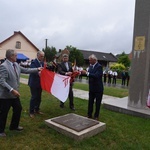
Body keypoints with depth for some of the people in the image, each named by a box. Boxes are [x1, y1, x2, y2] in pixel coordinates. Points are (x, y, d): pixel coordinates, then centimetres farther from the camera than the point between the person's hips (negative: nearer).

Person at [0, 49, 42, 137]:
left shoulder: (16, 64, 4)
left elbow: (25, 70, 13)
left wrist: (37, 69, 13)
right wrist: (12, 90, -33)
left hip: (14, 94, 9)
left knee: (18, 109, 19)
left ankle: (14, 126, 39)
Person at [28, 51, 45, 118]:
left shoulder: (42, 63, 10)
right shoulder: (33, 62, -13)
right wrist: (38, 73, -44)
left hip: (40, 83, 7)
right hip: (34, 83, -7)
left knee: (39, 97, 14)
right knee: (34, 97, -2)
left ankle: (37, 110, 30)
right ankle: (31, 112, 12)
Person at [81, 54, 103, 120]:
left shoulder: (99, 66, -17)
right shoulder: (91, 66, 6)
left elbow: (96, 76, -29)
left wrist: (87, 73, -28)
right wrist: (84, 72, -5)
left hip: (98, 88, -6)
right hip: (91, 88, 6)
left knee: (98, 103, 9)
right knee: (90, 102, 13)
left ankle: (96, 116, 22)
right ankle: (89, 114, 26)